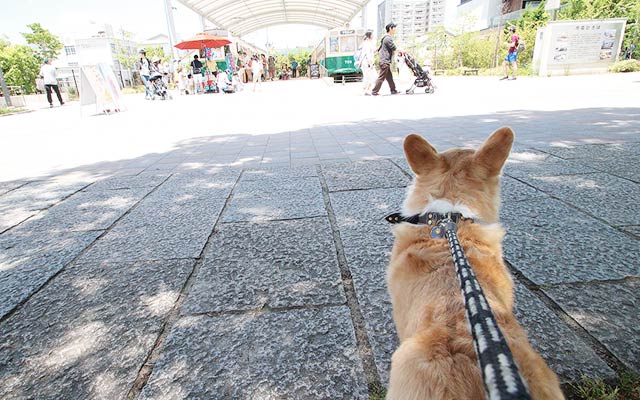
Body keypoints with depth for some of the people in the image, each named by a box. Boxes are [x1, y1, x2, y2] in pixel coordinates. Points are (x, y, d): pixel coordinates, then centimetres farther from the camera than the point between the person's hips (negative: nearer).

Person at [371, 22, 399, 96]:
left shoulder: (385, 38, 19)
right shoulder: (388, 38, -12)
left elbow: (379, 49, 23)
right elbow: (394, 48, -12)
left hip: (384, 61, 10)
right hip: (385, 61, -10)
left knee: (389, 77, 13)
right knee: (381, 77, -8)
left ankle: (393, 90, 19)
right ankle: (374, 92, -6)